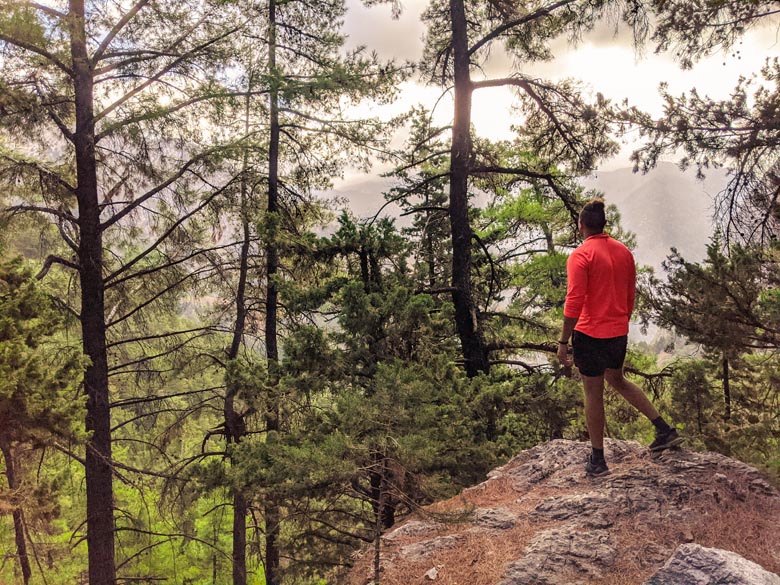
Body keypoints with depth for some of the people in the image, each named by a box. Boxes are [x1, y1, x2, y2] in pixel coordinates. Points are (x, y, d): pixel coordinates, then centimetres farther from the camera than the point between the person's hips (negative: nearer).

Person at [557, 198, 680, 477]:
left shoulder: (580, 256, -15)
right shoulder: (624, 252, 6)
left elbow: (574, 303, -20)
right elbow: (630, 297, 13)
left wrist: (563, 342, -15)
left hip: (589, 334, -6)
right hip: (618, 333, 6)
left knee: (593, 393, 6)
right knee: (617, 380, 27)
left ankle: (598, 460, 16)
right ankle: (664, 429, 24)